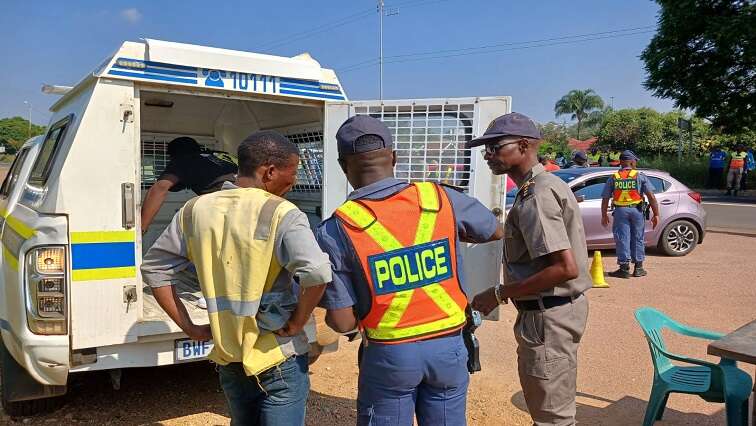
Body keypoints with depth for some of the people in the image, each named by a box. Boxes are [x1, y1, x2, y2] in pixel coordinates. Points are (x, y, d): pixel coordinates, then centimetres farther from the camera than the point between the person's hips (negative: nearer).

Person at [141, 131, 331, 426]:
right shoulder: (281, 214, -18)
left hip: (227, 355, 6)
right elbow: (317, 273, -32)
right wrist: (296, 324, -16)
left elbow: (153, 268, 7)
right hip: (279, 358, -6)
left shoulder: (194, 210, 0)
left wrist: (189, 328, 7)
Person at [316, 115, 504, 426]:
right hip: (448, 347, 2)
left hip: (389, 354, -2)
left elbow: (342, 322, -12)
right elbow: (496, 231, 12)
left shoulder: (336, 231, -14)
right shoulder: (442, 199, -8)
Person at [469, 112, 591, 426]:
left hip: (548, 316, -10)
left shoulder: (536, 196, -21)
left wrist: (500, 294, -23)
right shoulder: (545, 185, 11)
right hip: (559, 308, 11)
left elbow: (566, 268, -28)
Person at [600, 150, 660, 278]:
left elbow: (605, 199, 4)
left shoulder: (613, 178, 5)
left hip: (620, 210, 0)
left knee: (622, 239, 4)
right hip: (637, 210, 0)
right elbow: (651, 197, -4)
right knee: (638, 239, 12)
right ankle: (638, 267, 18)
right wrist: (656, 214, -1)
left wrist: (604, 215, 13)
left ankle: (624, 268, 4)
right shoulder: (640, 176, 2)